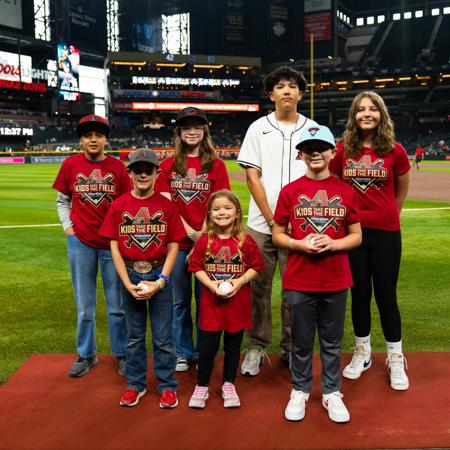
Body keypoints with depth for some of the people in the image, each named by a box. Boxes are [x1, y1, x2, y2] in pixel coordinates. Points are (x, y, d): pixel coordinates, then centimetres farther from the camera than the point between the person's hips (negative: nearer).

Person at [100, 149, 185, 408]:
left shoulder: (166, 205, -4)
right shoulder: (119, 206, -1)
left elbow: (173, 246, -3)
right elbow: (114, 247, -1)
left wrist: (160, 281, -12)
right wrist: (128, 284, -9)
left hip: (160, 274, -1)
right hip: (130, 275, 1)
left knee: (163, 336, 7)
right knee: (134, 335, 14)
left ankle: (167, 385, 22)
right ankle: (136, 384, 29)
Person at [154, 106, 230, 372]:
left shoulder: (216, 165, 3)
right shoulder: (168, 166, 7)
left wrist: (204, 237, -12)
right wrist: (190, 233, -10)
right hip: (177, 241, 1)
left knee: (205, 298, 6)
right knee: (181, 300, 10)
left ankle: (204, 352, 22)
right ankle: (183, 352, 25)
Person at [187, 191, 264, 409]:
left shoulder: (246, 241, -5)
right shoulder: (204, 240, -3)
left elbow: (255, 266, 0)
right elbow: (196, 267, -1)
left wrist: (240, 281, -15)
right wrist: (211, 284, -15)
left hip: (238, 303, 0)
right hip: (211, 302, 0)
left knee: (233, 347, 13)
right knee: (207, 347, 5)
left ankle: (228, 385, 31)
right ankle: (201, 387, 24)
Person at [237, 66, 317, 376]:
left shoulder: (313, 130, 8)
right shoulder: (258, 129, 6)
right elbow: (252, 177, 1)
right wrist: (272, 220, -7)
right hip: (261, 224, 0)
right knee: (259, 287, 5)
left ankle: (291, 347, 21)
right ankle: (257, 348, 19)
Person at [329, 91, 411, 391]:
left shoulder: (395, 151, -4)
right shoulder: (342, 150, -1)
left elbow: (402, 190, 10)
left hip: (386, 233, -1)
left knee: (386, 295, 5)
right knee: (359, 294, 12)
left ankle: (396, 360, 23)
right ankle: (363, 353, 30)